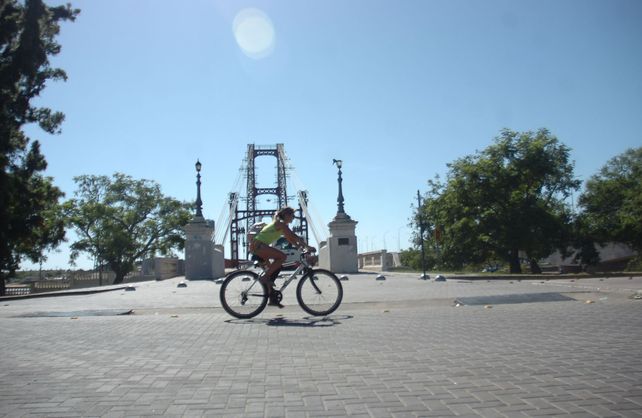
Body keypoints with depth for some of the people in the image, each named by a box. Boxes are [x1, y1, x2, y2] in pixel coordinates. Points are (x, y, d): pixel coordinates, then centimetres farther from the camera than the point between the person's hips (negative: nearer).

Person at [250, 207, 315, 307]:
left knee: (272, 269, 11)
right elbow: (295, 237, -15)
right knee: (282, 256, -21)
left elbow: (290, 239, 24)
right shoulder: (280, 224, -9)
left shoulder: (281, 225, 21)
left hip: (256, 246, 10)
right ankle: (265, 277, -15)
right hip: (258, 245, -10)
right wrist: (307, 247, -13)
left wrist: (301, 246, 14)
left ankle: (272, 299, 13)